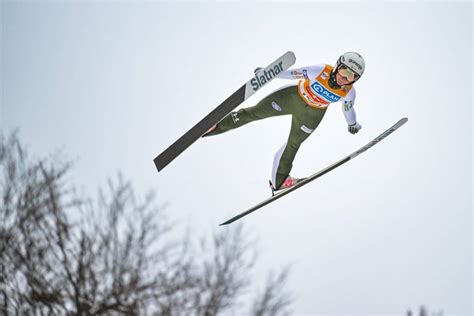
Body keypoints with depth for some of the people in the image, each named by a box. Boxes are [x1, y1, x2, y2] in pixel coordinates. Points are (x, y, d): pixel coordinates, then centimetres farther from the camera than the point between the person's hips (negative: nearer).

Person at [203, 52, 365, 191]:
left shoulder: (349, 92, -23)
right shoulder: (321, 71, -33)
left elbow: (348, 107, -1)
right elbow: (294, 73, -23)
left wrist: (352, 123, 17)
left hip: (311, 115, 2)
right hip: (293, 97, -2)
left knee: (293, 144, 12)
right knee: (255, 112, 2)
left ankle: (279, 180, 34)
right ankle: (218, 125, 20)